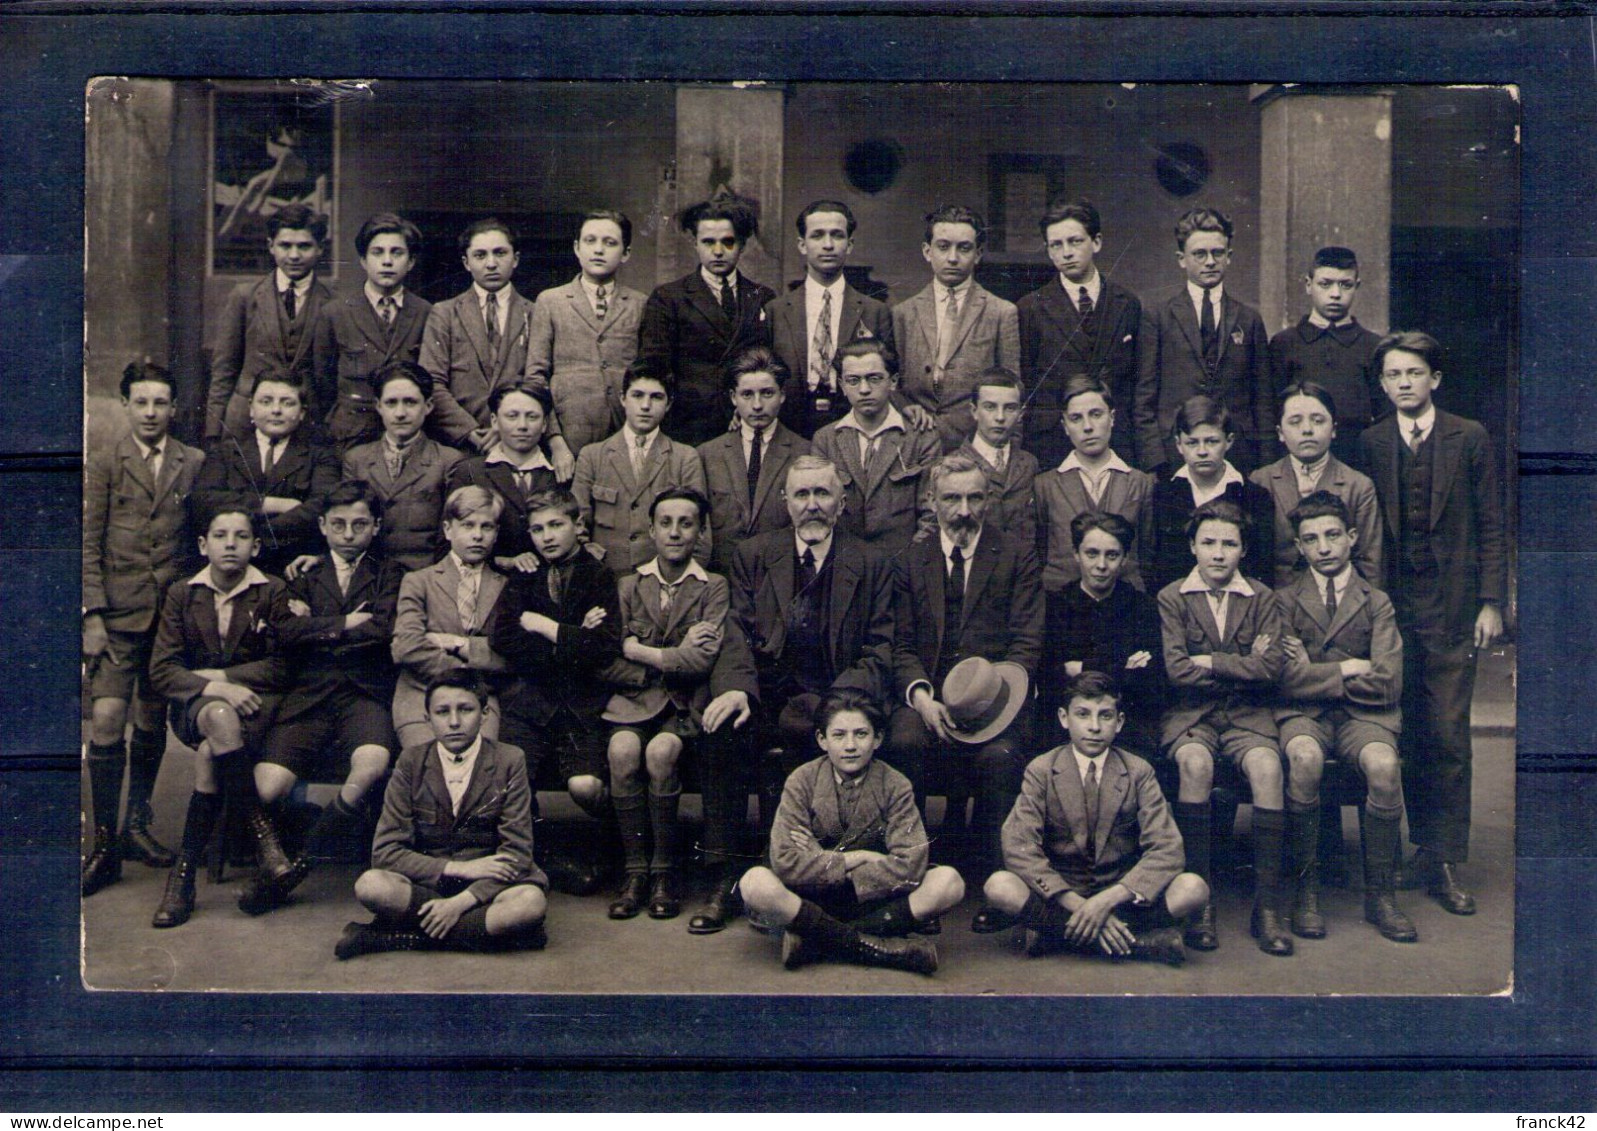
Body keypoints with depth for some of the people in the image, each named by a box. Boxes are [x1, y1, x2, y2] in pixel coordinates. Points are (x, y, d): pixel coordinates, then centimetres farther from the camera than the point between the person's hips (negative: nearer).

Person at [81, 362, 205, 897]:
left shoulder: (195, 464, 7)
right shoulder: (101, 466, 3)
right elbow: (87, 547, 0)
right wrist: (92, 616, -8)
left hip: (174, 612, 2)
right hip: (118, 612, -2)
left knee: (152, 723, 10)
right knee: (106, 722, -10)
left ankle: (137, 827, 25)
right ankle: (105, 843, -2)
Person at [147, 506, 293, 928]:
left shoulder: (273, 592, 5)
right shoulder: (181, 594, 9)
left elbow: (282, 667, -3)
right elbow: (161, 670, -1)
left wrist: (215, 675, -8)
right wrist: (215, 689, -19)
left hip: (258, 702, -1)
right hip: (196, 705, 1)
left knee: (210, 753, -35)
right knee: (221, 719, -37)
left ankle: (184, 876, -24)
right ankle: (265, 838, -30)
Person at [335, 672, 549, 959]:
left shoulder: (509, 761, -1)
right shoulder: (411, 762, 3)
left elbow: (516, 853, -6)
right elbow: (385, 851, -3)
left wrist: (462, 900, -20)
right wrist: (457, 868, -14)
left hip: (486, 888, 0)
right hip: (425, 885, 0)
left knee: (532, 902, -34)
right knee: (370, 885, -29)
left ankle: (392, 938, -23)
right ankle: (490, 928, -21)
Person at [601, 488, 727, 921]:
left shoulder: (715, 588, 5)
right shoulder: (629, 586, 12)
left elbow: (702, 661, -10)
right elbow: (611, 666, 3)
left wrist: (639, 651, -3)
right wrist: (674, 656, -7)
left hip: (687, 704, -2)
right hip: (636, 699, 2)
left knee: (660, 751, -31)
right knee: (621, 750, -28)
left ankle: (665, 871, -13)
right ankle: (635, 871, -16)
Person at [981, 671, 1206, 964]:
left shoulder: (1138, 772, -1)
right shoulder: (1041, 771, -3)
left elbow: (1167, 851, -11)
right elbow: (1019, 849, -15)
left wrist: (1107, 900, -26)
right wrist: (1077, 905, -27)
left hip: (1121, 893, 1)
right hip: (1058, 893, 0)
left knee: (1194, 888, -25)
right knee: (999, 887, -31)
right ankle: (1137, 938, -26)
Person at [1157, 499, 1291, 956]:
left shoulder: (1262, 599, 8)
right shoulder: (1171, 598, 4)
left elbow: (1271, 669, -4)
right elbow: (1176, 670, -8)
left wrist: (1210, 662, -7)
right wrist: (1242, 667, -6)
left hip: (1248, 714, 1)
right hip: (1189, 713, -1)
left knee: (1267, 767, -29)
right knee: (1196, 764, -33)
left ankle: (1267, 905, -21)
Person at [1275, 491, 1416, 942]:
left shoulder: (1377, 602, 11)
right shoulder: (1284, 600, 10)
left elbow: (1388, 685, -3)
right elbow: (1286, 679, -4)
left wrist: (1316, 673, -1)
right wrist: (1345, 670, -4)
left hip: (1361, 716, 1)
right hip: (1303, 715, -1)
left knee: (1384, 764, -32)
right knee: (1305, 757, -36)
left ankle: (1379, 893, -15)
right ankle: (1306, 889, -21)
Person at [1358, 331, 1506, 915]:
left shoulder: (1470, 439, 4)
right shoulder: (1370, 443, 8)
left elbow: (1490, 527, 4)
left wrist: (1491, 601, -3)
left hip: (1452, 605, -2)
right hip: (1392, 604, 2)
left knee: (1449, 736, -4)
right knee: (1409, 736, 5)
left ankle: (1447, 863, 3)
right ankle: (1424, 848, 17)